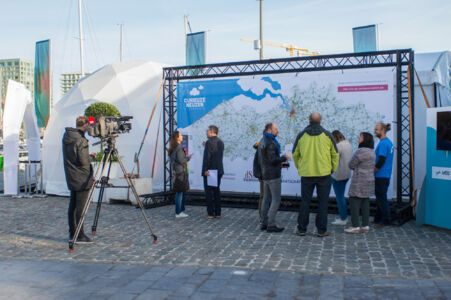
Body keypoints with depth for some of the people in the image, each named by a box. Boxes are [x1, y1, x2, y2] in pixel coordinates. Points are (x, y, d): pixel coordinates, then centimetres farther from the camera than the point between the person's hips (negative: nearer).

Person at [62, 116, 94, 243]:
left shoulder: (66, 136, 8)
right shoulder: (80, 140, -19)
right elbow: (83, 161, -19)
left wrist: (88, 155, 15)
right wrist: (90, 157, 0)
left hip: (71, 178, 8)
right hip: (82, 179, -8)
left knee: (72, 206, 15)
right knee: (80, 207, -2)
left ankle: (72, 233, 23)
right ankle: (80, 236, 3)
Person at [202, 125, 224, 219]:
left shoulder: (209, 142, -13)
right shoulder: (221, 142, 11)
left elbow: (207, 157, -18)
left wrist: (205, 170, -16)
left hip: (209, 171, -7)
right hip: (219, 171, 8)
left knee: (208, 192, -2)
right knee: (217, 191, 11)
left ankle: (210, 213, -2)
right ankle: (217, 213, 13)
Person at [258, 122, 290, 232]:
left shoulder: (262, 142, 14)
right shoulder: (270, 143, -17)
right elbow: (273, 160, -23)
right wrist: (285, 157, -7)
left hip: (265, 175, 10)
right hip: (273, 175, -10)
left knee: (266, 199, 11)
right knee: (276, 200, -6)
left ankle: (264, 223, 14)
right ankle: (271, 225, -6)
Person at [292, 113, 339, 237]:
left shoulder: (301, 135, 1)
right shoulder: (327, 135, -1)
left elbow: (295, 154, 8)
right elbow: (335, 154, 5)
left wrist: (299, 168, 21)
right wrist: (333, 169, 17)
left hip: (306, 174, 1)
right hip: (324, 174, -1)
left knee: (305, 202, 9)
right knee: (322, 202, 6)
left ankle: (301, 229, 13)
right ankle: (321, 230, 9)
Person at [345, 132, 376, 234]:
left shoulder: (361, 151, -17)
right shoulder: (372, 152, 12)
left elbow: (351, 165, -9)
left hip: (359, 182, -9)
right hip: (369, 180, 9)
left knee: (354, 202, -3)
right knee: (365, 203, 10)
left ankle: (355, 226, -3)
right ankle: (365, 226, 13)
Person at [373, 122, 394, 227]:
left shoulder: (383, 143, -18)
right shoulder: (389, 142, 14)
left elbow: (381, 161, -22)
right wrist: (374, 170, 17)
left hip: (381, 176, -10)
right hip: (386, 175, 10)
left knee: (381, 198, -1)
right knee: (380, 198, 15)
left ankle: (385, 221, 6)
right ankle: (377, 219, 23)